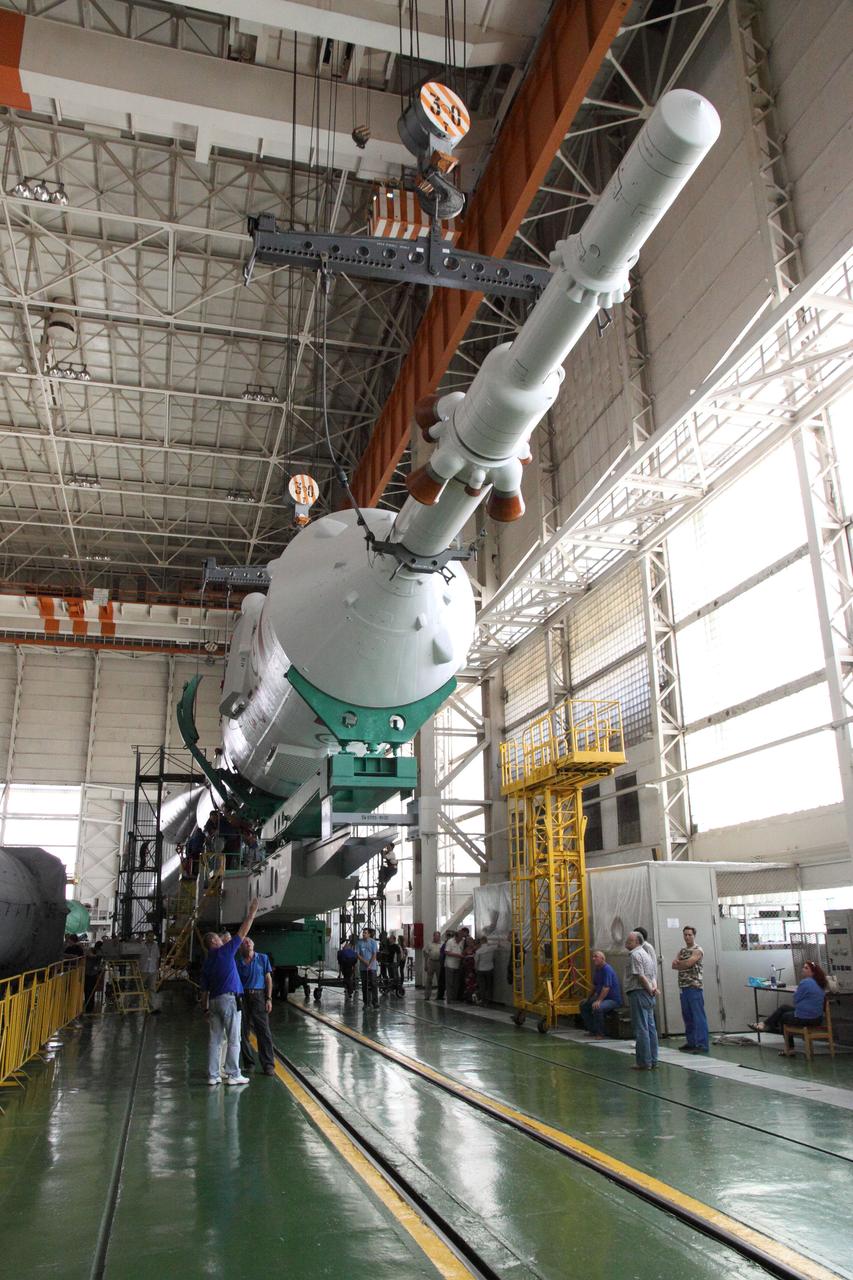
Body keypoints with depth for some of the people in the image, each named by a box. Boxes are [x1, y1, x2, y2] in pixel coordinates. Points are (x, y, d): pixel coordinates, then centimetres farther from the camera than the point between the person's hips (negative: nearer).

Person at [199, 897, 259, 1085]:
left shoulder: (206, 964, 13)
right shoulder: (224, 951, -5)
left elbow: (204, 990, 15)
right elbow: (243, 932, -4)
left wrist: (205, 1009, 22)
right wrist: (252, 913, 2)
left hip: (213, 1001, 7)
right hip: (228, 999, -7)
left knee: (215, 1040, 10)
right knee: (233, 1040, 0)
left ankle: (213, 1075, 11)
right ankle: (233, 1075, 3)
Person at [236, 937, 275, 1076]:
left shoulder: (263, 958, 6)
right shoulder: (237, 962, 5)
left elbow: (268, 978, 7)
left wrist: (269, 999, 0)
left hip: (258, 996, -1)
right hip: (242, 997, 1)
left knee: (264, 1031, -5)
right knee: (243, 1032, 5)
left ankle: (269, 1065, -2)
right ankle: (249, 1063, 19)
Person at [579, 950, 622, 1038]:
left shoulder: (607, 969, -20)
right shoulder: (596, 969, 9)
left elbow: (606, 988, -28)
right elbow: (595, 986, 22)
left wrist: (598, 1001, -33)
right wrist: (588, 998, 18)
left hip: (613, 999, -10)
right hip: (602, 997, 10)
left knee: (597, 1007, -34)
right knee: (583, 1004, 11)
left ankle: (600, 1034, -19)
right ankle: (592, 1030, 16)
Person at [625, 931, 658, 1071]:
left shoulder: (635, 955, -12)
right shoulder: (646, 953, 19)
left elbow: (640, 976, -19)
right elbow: (653, 975, 16)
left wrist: (650, 989, -10)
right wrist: (654, 987, 1)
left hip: (638, 993, -10)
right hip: (648, 995, 10)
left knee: (641, 1029, -6)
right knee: (650, 1027, 10)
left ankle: (644, 1062, -4)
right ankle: (652, 1060, 14)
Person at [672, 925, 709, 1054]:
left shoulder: (697, 950, -6)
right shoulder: (682, 950, 17)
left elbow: (687, 963, -18)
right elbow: (674, 965, 7)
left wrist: (678, 963, 0)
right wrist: (683, 963, -13)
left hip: (694, 987, -8)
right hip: (683, 988, 8)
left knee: (698, 1016, -6)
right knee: (687, 1016, 12)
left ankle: (702, 1044, -6)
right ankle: (691, 1042, 20)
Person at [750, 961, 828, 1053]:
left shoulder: (805, 983, -21)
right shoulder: (820, 984, 8)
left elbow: (796, 1000, -10)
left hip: (805, 1019, -8)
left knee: (783, 1016, 20)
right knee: (784, 1007, 21)